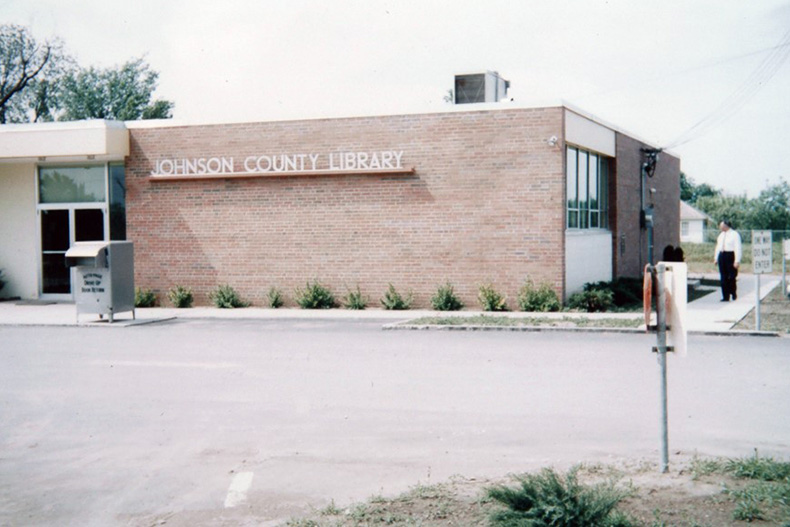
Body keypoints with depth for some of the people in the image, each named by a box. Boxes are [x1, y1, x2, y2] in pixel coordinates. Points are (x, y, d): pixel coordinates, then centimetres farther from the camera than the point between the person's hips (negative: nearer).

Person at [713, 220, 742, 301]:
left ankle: (734, 294, 19)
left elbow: (737, 248, -12)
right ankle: (725, 297, 7)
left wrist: (737, 261, -18)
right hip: (722, 256, 7)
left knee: (731, 277, -3)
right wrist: (716, 258, 16)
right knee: (723, 277, 4)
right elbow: (718, 247, 21)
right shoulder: (721, 235, 15)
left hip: (731, 256, -7)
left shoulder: (734, 234, -8)